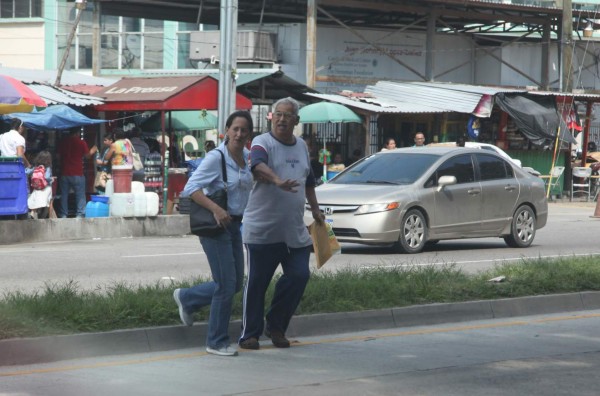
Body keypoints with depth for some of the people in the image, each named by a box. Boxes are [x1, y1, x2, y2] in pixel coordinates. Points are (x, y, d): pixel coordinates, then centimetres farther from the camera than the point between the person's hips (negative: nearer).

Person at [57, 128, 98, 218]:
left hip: (64, 173, 3)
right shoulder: (81, 142, -5)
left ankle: (63, 215, 7)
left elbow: (58, 157, 9)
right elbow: (87, 156, 0)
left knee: (64, 195, 10)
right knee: (80, 195, 3)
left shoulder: (62, 142, 4)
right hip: (77, 173, -3)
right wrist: (92, 151, 21)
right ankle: (79, 214, -3)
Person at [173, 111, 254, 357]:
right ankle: (217, 343, 6)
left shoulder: (248, 157, 5)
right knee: (226, 285, -7)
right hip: (214, 225, -8)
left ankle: (186, 298, 35)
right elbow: (191, 188, -20)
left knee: (235, 284, 14)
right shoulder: (215, 158, -15)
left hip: (234, 225, 8)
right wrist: (216, 209, -32)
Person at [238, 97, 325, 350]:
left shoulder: (301, 147, 15)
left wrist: (315, 210, 29)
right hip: (262, 228, -5)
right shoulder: (263, 143, -7)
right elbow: (258, 166, -30)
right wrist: (277, 181, -48)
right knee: (257, 282, -1)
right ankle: (249, 334, 8)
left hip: (295, 230, 5)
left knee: (299, 275, -3)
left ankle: (276, 326, 14)